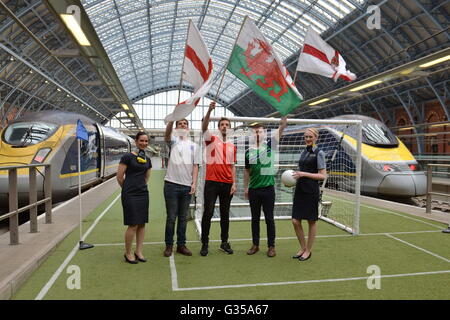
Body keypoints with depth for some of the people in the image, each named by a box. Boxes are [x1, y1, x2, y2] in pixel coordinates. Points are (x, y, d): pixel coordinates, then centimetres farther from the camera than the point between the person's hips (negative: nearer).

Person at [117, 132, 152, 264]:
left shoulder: (147, 160, 10)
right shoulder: (127, 157, -8)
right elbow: (119, 177, -6)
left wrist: (141, 186, 14)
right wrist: (128, 189, 6)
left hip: (143, 194, 6)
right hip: (130, 195, -6)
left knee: (142, 224, 7)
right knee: (133, 225, -4)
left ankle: (138, 251, 20)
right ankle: (127, 253, 13)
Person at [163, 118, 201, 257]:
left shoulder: (194, 146, 12)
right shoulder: (173, 141, 4)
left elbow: (195, 166, 7)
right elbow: (167, 131, -20)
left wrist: (194, 183, -4)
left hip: (187, 186, 3)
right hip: (172, 184, -3)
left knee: (183, 218, 11)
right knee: (171, 217, 4)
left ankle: (181, 245, 21)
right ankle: (169, 245, 16)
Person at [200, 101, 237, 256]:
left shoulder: (232, 146, 15)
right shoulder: (212, 140, 5)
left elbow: (232, 167, 15)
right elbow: (204, 127, -15)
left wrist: (234, 183, 4)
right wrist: (210, 110, -28)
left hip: (227, 184, 4)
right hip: (212, 182, -4)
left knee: (225, 214, 10)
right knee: (208, 212, -4)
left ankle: (224, 243, 21)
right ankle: (204, 244, 7)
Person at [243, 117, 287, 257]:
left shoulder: (269, 145, -1)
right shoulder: (248, 151, 6)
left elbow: (280, 130, -14)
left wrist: (283, 120, -27)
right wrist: (245, 188, 13)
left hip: (268, 188, -2)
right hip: (253, 189, 3)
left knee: (269, 218, 5)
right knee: (255, 218, 12)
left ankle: (271, 246, 17)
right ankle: (255, 245, 24)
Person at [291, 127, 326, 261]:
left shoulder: (319, 153, -6)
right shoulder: (303, 152, 14)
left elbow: (322, 175, -10)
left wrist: (304, 174, -18)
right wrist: (295, 176, 6)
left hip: (312, 191, -6)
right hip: (300, 189, 6)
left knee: (312, 221, 7)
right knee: (295, 221, 4)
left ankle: (308, 250, 20)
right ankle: (303, 248, 23)